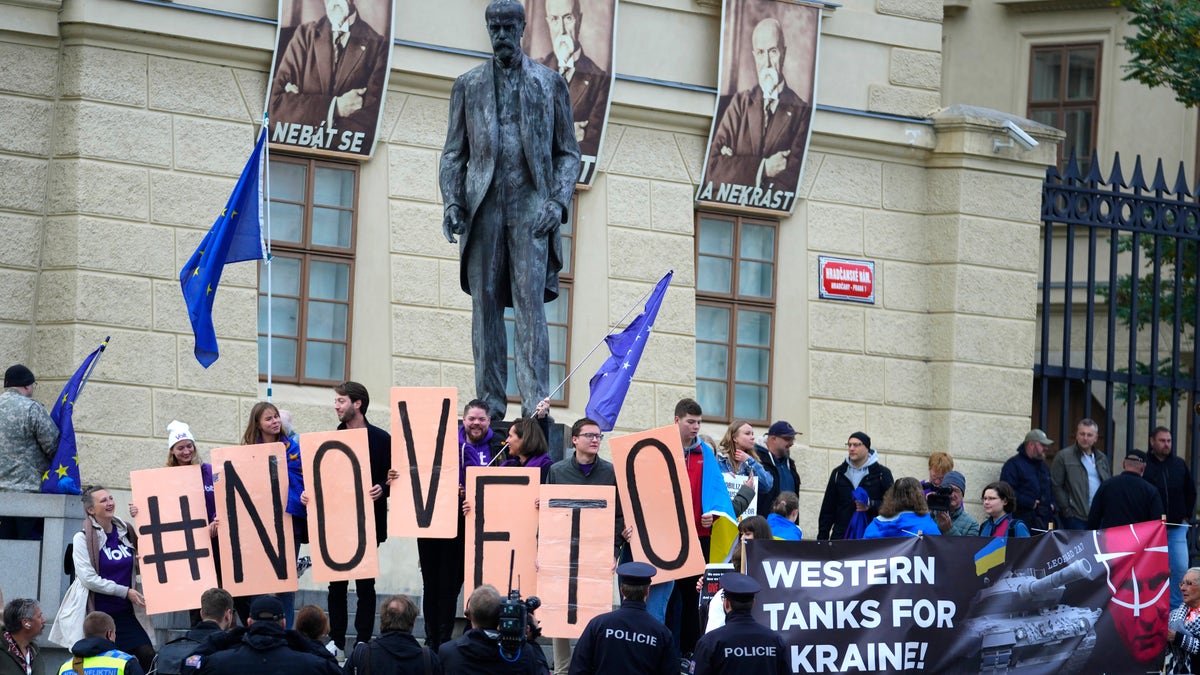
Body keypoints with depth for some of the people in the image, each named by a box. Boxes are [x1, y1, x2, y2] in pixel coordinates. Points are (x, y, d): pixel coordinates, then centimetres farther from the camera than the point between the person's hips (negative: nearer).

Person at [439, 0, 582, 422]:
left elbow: (568, 152, 10)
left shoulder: (550, 84, 9)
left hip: (531, 207, -2)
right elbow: (454, 153, 13)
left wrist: (559, 201, -6)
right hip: (484, 208, 2)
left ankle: (535, 401, -14)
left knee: (530, 303, -10)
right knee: (485, 304, 0)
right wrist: (452, 203, -2)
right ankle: (490, 400, 2)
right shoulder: (468, 85, 12)